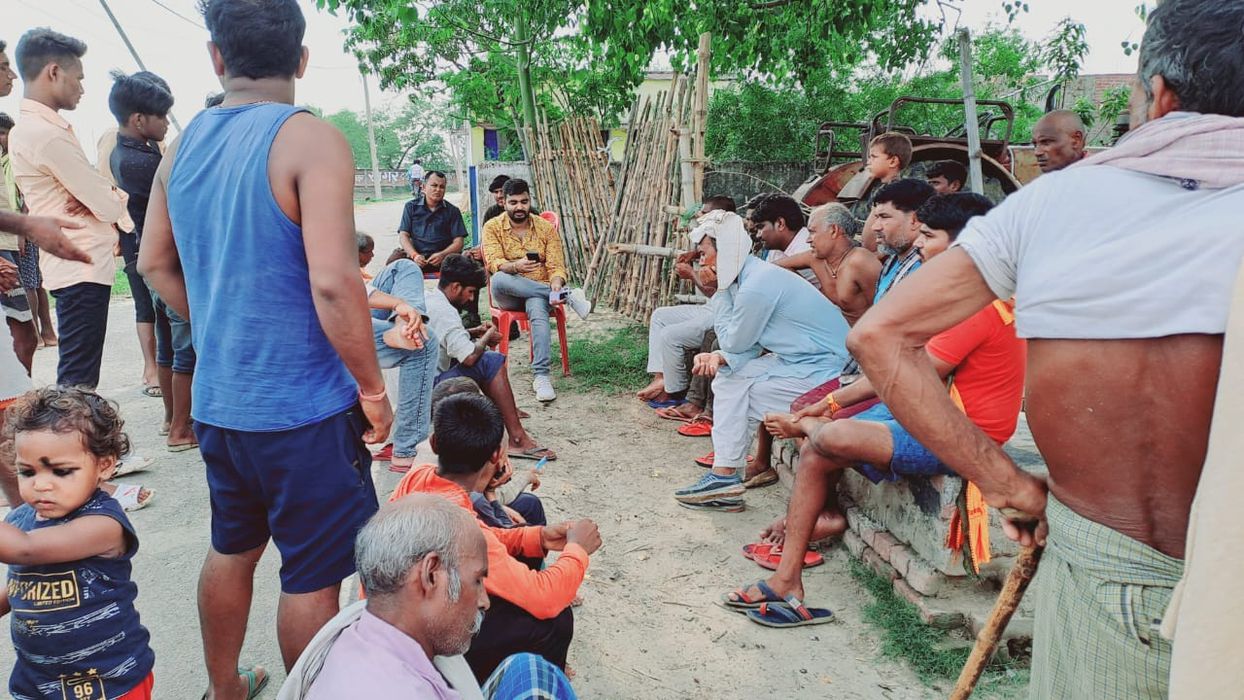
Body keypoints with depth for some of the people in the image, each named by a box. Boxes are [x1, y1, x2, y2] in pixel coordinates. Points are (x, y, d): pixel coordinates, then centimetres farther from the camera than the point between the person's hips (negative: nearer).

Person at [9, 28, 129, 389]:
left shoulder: (30, 128, 15)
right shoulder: (46, 133, -17)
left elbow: (91, 193, 16)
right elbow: (109, 205, -17)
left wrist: (106, 198, -7)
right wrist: (118, 199, 6)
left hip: (77, 266, 10)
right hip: (82, 270, -10)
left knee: (76, 379, 18)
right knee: (78, 384, -7)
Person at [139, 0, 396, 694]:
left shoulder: (183, 146, 6)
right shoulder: (311, 140, -16)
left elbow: (155, 264, 15)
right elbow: (332, 282, -25)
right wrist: (374, 388, -14)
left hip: (217, 401, 7)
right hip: (304, 409, -7)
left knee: (232, 549, 25)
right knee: (313, 575, 9)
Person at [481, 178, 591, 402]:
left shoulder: (546, 228, 4)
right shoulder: (493, 227, 1)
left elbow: (556, 265, -3)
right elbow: (494, 263, -14)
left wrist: (556, 283, -27)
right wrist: (515, 266, -36)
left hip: (538, 292, 0)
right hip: (508, 295, 0)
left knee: (538, 307, -37)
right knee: (499, 279, -36)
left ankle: (541, 376, -41)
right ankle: (569, 295, -26)